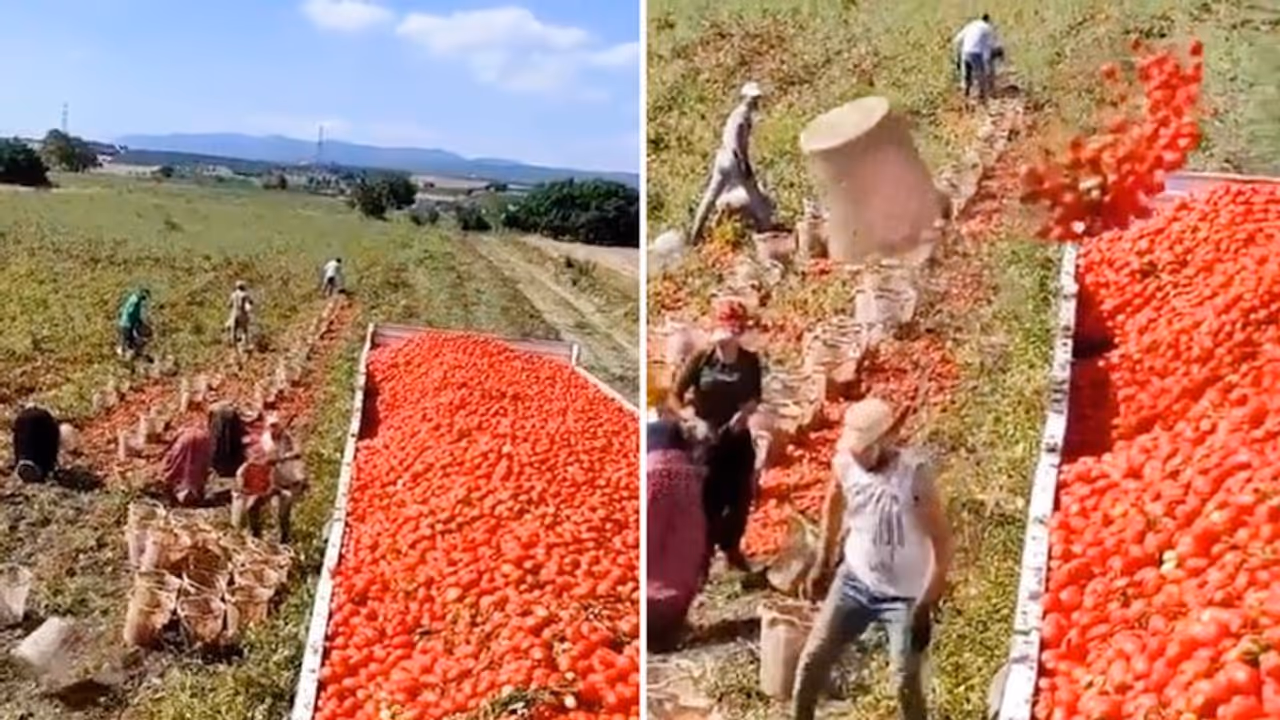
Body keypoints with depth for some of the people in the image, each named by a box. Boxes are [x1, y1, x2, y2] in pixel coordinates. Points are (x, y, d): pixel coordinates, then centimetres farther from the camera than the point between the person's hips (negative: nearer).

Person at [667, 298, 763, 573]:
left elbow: (756, 397, 6)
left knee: (741, 497, 15)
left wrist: (745, 411, -14)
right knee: (708, 500, 4)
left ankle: (732, 548, 39)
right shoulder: (700, 359, -14)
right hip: (706, 439, -3)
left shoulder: (750, 361, -7)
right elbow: (674, 396, -13)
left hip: (738, 439, 3)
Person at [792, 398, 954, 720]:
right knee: (813, 658, 9)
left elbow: (942, 542, -21)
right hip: (855, 580, 4)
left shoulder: (916, 475, -26)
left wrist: (926, 605, -22)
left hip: (904, 595, -4)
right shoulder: (845, 463, -12)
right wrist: (822, 562, 12)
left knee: (907, 683, 1)